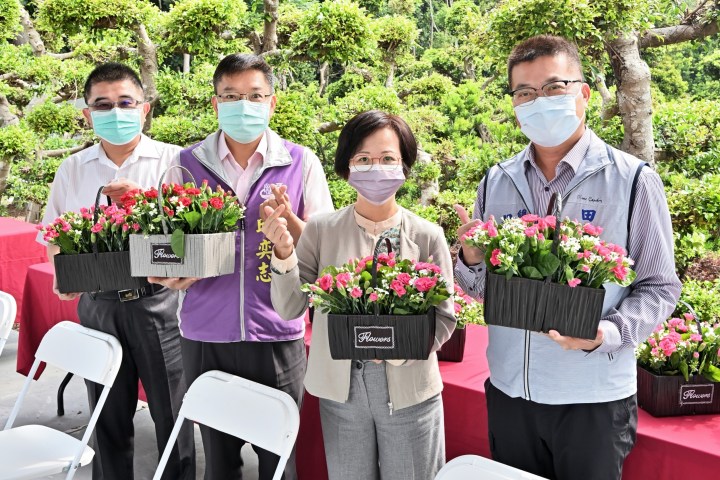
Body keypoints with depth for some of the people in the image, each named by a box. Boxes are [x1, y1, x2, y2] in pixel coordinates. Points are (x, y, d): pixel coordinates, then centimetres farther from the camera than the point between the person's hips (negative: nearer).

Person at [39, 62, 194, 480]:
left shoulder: (173, 160, -2)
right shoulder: (72, 170, 10)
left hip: (158, 300, -3)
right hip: (97, 303, 3)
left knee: (171, 412, 5)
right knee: (109, 415, 14)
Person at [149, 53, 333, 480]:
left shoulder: (301, 163, 1)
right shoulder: (188, 164, 4)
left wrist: (286, 218, -18)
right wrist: (173, 276, -11)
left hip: (276, 333, -1)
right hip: (206, 333, 1)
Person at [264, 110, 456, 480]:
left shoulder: (427, 236, -5)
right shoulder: (321, 230, -3)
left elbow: (445, 318, -2)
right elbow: (289, 309, -4)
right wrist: (283, 254, -20)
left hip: (409, 389, -1)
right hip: (340, 387, 1)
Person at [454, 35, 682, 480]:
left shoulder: (633, 180, -8)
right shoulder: (496, 183, 3)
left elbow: (661, 287, -5)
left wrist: (605, 335, -21)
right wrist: (471, 260, -11)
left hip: (595, 398, -3)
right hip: (509, 391, 4)